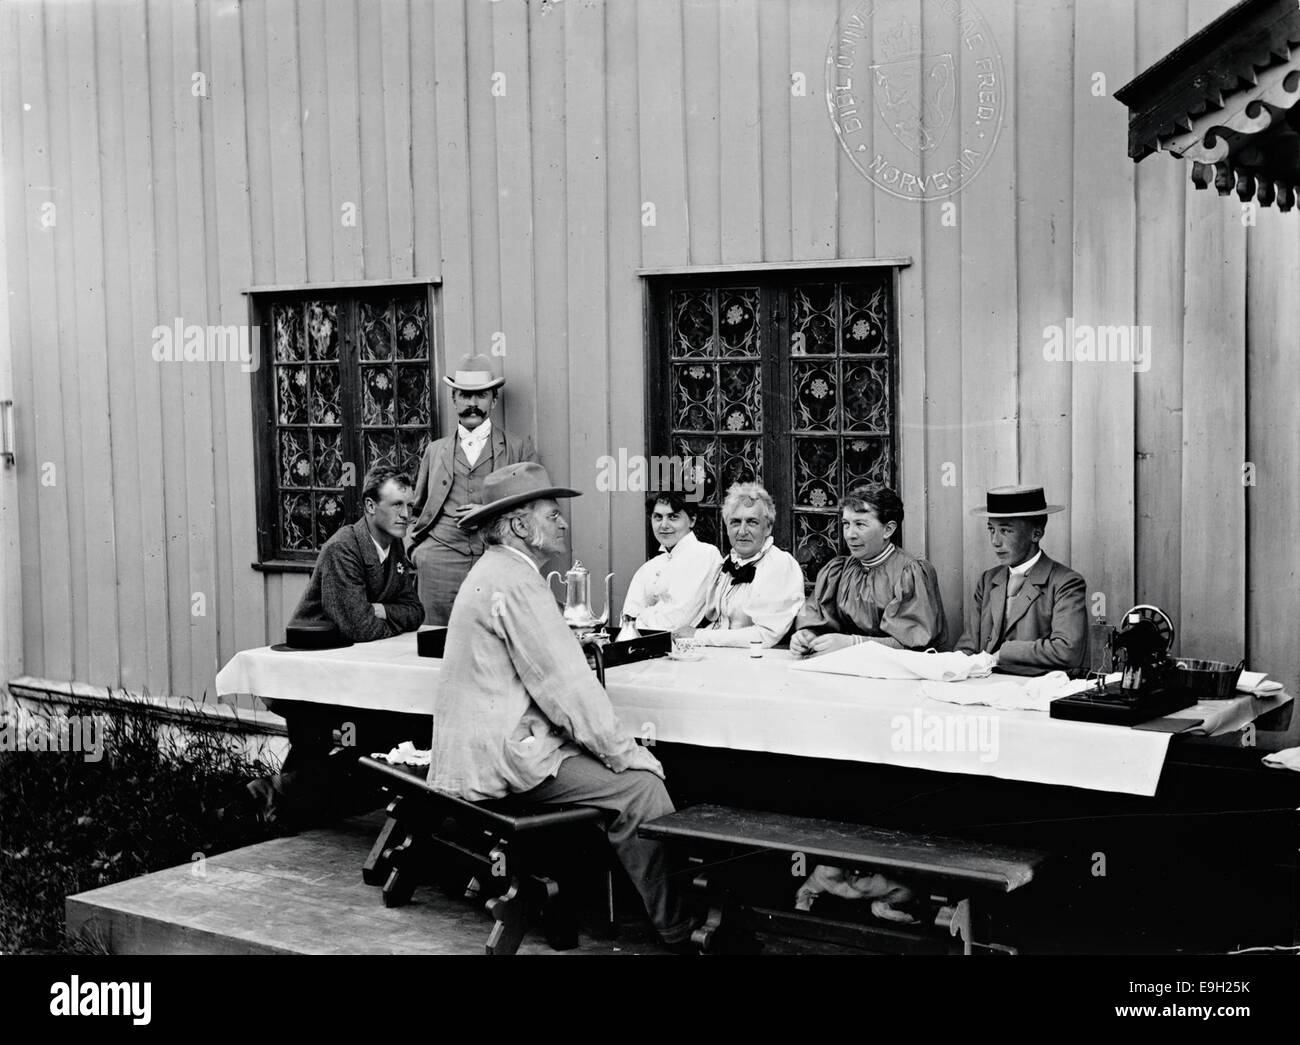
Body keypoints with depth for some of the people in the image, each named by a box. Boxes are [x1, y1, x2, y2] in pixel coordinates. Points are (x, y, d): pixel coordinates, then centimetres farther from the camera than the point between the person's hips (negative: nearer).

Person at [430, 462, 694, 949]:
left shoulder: (490, 571, 19)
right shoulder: (516, 582, -15)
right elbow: (565, 687, -18)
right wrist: (628, 754, -11)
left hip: (477, 746, 10)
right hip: (501, 756, -10)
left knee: (630, 769, 8)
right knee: (639, 788, -17)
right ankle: (679, 932, -12)